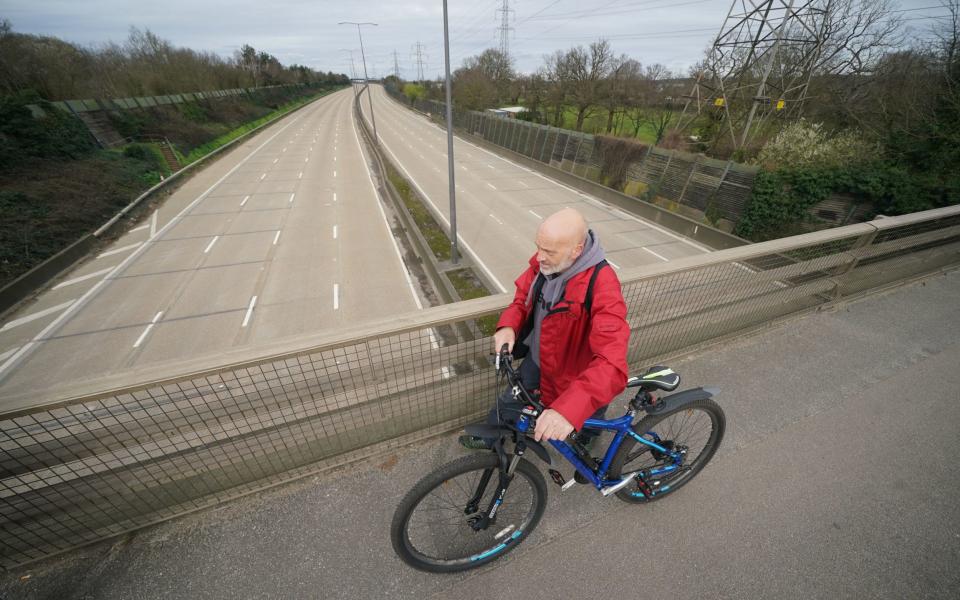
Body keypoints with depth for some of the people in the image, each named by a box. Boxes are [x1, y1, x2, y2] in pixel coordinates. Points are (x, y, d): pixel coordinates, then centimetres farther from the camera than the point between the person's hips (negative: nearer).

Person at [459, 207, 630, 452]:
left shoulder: (602, 287, -35)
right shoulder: (543, 262, -17)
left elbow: (612, 364, -43)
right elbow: (522, 298, -1)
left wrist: (568, 410, -56)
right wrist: (508, 326, -23)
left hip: (570, 371, -4)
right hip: (536, 356, 4)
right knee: (510, 401, 21)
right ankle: (489, 436, 50)